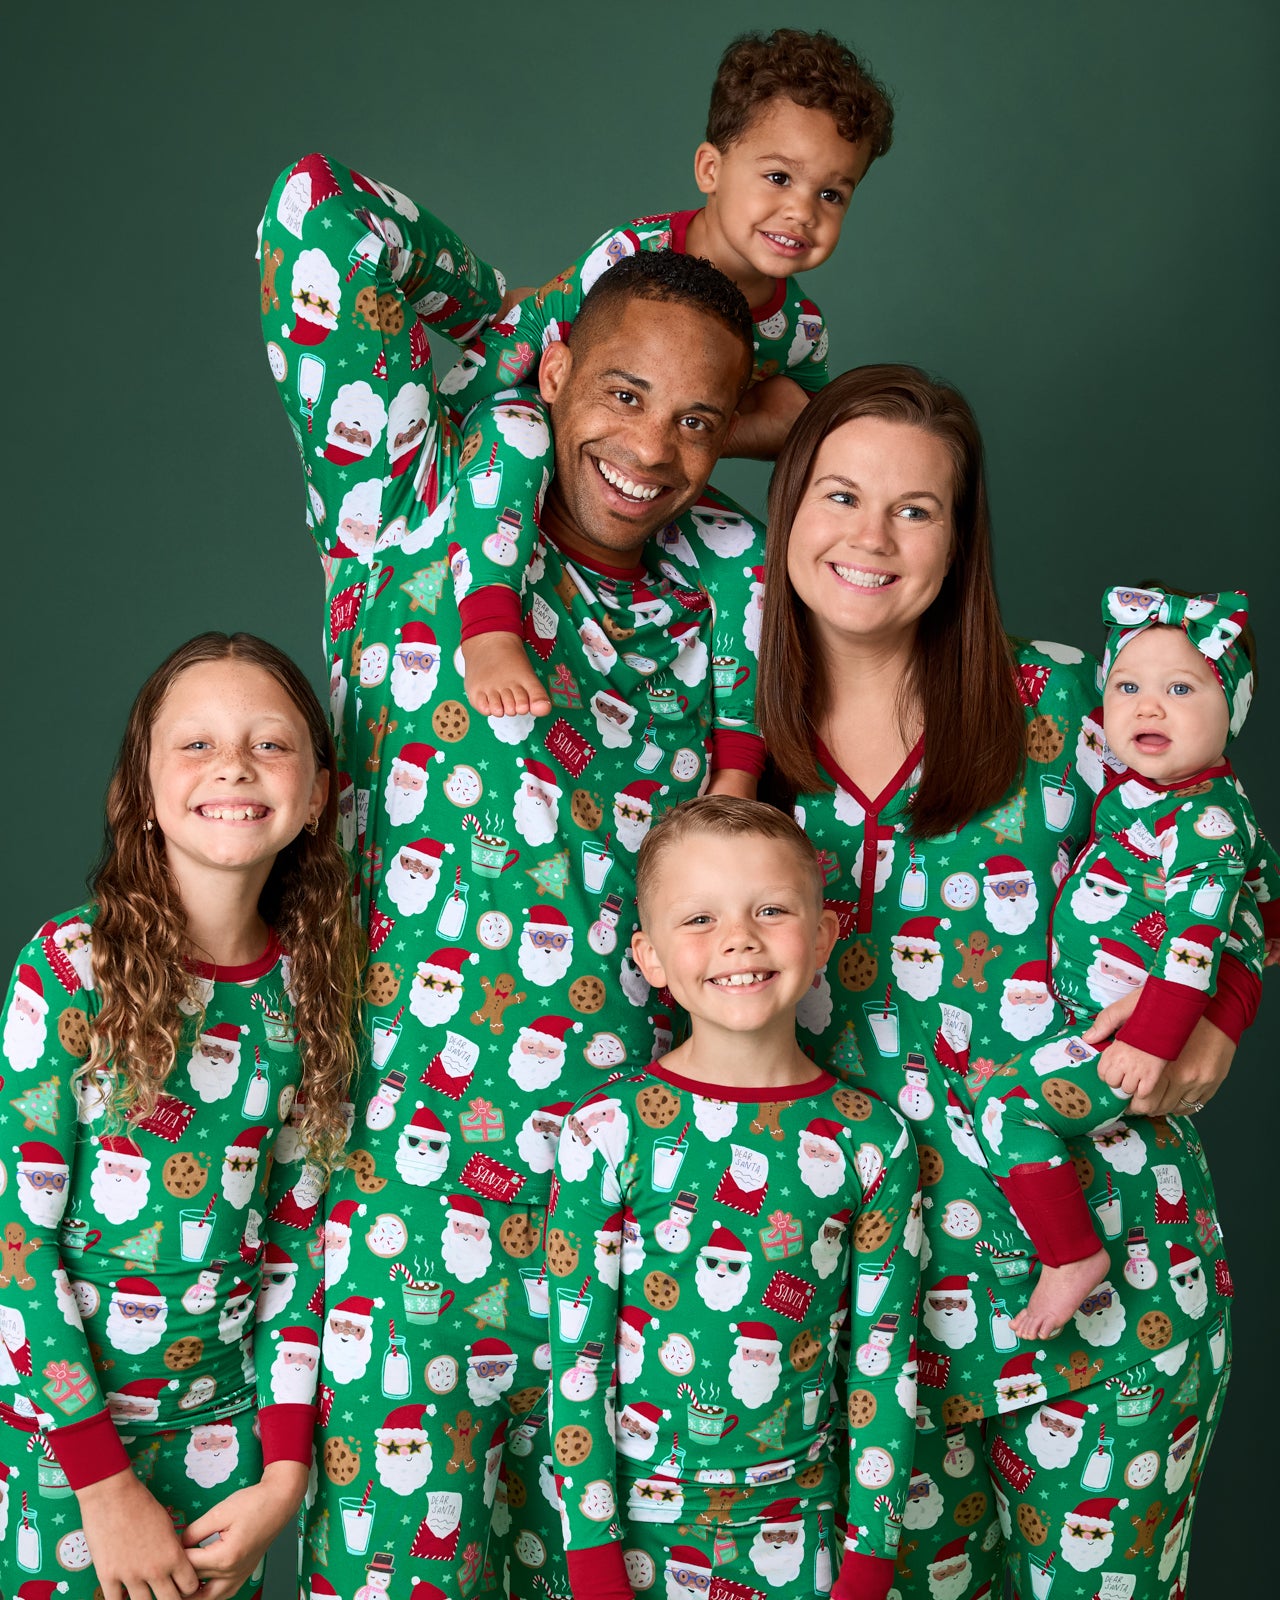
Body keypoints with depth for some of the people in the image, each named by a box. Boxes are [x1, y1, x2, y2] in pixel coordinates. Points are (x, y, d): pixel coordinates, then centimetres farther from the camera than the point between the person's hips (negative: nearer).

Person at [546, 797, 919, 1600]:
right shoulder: (609, 1131, -11)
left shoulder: (872, 1140, -6)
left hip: (800, 1532, 1)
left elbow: (886, 1361, -1)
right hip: (640, 1526, -1)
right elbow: (577, 1354, -8)